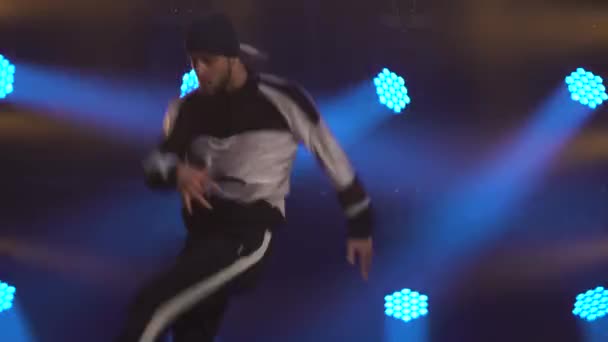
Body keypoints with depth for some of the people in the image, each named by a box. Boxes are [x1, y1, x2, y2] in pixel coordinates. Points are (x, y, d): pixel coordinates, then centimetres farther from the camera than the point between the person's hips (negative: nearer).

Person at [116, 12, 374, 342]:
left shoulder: (281, 99, -11)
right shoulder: (189, 108, 3)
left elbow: (332, 157, -2)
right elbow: (154, 165, 3)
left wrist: (360, 226, 5)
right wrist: (176, 173, -22)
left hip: (251, 232, -6)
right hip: (205, 231, 6)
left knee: (152, 305, -25)